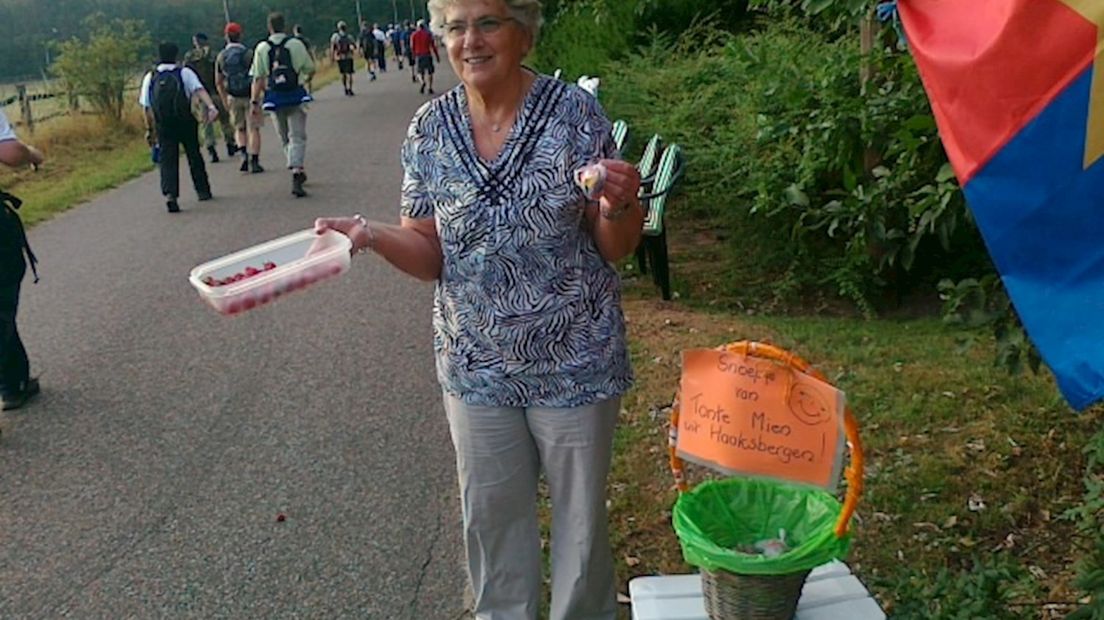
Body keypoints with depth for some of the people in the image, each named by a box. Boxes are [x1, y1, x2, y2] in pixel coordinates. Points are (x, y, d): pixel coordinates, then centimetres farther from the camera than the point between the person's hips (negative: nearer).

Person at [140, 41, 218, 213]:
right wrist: (211, 107, -31)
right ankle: (203, 191, 25)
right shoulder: (185, 73, 0)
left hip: (163, 125, 1)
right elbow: (199, 90, -18)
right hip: (186, 122, -1)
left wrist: (150, 129, 12)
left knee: (168, 160, 0)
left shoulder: (150, 77, 6)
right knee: (194, 156, 16)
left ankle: (169, 194, -20)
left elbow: (146, 107, 5)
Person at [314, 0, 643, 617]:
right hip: (476, 364, 3)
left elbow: (615, 248, -7)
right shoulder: (430, 129, -4)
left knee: (580, 514, 16)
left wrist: (619, 205, -29)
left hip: (574, 363, -2)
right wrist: (370, 235, -18)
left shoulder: (575, 113, -13)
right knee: (491, 515, 20)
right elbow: (433, 255, 0)